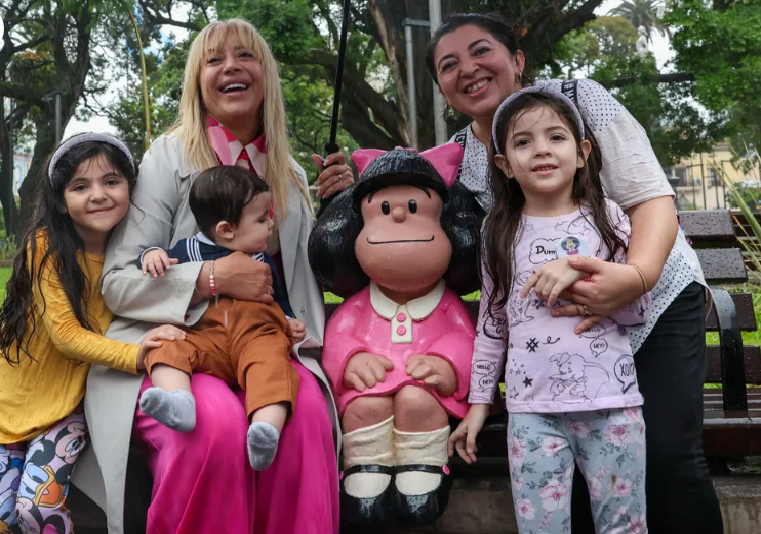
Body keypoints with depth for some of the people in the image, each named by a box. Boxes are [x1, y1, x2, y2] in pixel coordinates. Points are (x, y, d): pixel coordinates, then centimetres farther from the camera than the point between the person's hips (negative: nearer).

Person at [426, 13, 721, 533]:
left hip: (658, 300, -2)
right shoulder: (456, 161, -1)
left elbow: (653, 197, -17)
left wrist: (637, 275, -38)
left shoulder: (578, 98, -11)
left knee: (667, 455, -17)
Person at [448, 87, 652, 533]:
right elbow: (491, 326, 12)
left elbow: (639, 309, 0)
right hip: (532, 411, 1)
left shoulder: (606, 217, 2)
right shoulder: (500, 234, 6)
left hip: (612, 403, 0)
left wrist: (579, 271, -14)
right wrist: (479, 403, 12)